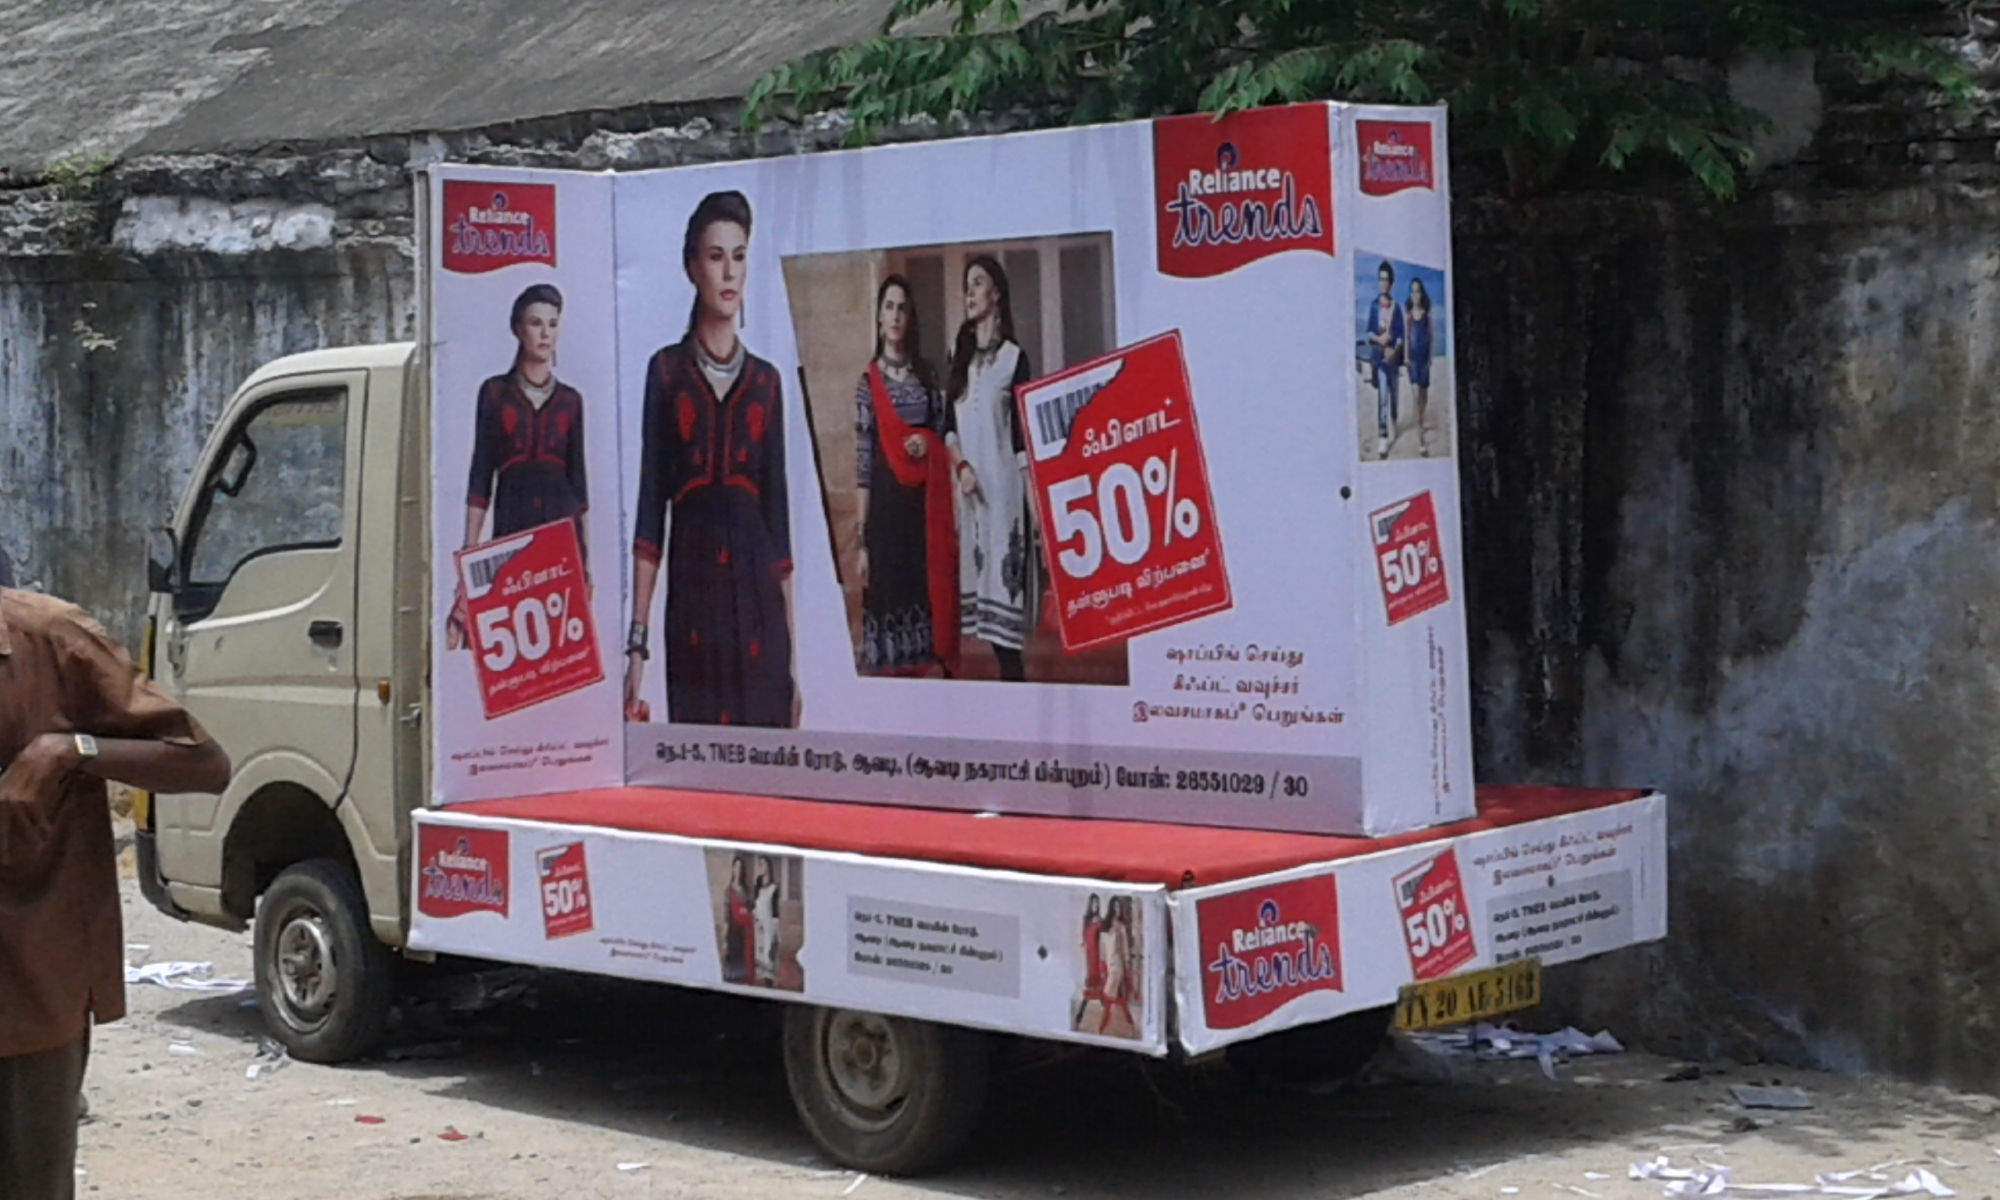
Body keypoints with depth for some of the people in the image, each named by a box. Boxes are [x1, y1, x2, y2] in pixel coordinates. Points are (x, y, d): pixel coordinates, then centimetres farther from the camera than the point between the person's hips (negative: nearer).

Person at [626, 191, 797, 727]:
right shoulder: (666, 371, 6)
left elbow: (779, 509, 11)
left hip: (757, 593, 2)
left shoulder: (765, 380, 12)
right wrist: (637, 640, -5)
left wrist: (792, 653, 7)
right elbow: (650, 506, 2)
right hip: (692, 587, -2)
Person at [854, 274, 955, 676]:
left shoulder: (926, 375, 11)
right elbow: (862, 465, -2)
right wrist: (862, 540, -7)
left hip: (925, 507, 3)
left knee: (926, 595, 2)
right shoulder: (869, 383, 1)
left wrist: (928, 444, -5)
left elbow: (944, 433, 21)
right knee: (887, 601, -5)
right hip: (886, 510, -3)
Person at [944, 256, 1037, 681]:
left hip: (1003, 486, -5)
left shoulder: (1013, 358, -1)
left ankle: (1013, 673, -4)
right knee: (978, 577, 4)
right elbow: (948, 424, 14)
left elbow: (1024, 435, -4)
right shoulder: (958, 354, 14)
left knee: (1003, 576, -8)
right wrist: (959, 464, -5)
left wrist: (1035, 499, -9)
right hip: (969, 487, 5)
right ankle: (1007, 673, 8)